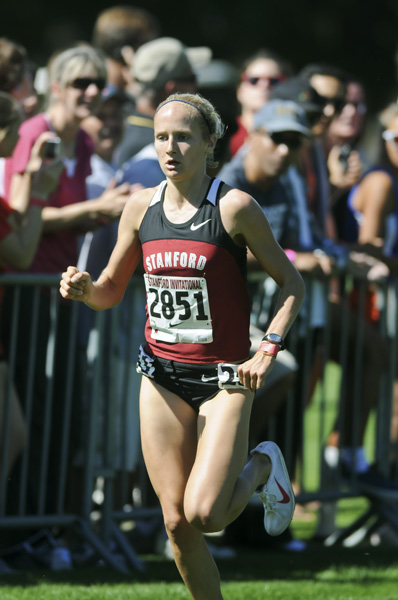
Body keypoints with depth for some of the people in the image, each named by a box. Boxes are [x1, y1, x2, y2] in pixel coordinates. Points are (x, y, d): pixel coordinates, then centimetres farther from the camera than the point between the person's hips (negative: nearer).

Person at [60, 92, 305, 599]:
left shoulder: (235, 208, -9)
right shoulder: (140, 208, 4)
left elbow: (291, 283, -1)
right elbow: (111, 291, 13)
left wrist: (268, 352, -12)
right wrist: (83, 289, -10)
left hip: (224, 379, -4)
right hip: (162, 377, 4)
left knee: (204, 515, -15)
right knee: (177, 523, 0)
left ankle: (262, 467, 16)